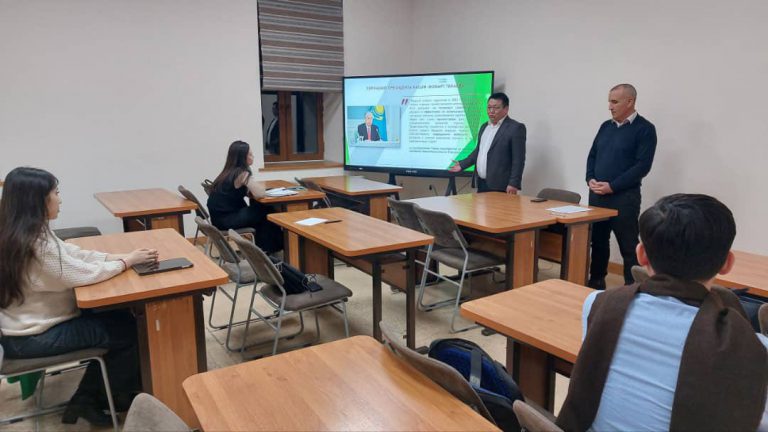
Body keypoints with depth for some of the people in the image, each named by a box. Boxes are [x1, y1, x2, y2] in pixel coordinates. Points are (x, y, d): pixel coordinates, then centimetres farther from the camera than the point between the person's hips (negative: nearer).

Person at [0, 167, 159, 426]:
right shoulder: (35, 242, -28)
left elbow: (74, 254, 5)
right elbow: (85, 274, -24)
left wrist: (121, 257, -5)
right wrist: (127, 261, -9)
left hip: (29, 324, 9)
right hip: (32, 338, -9)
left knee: (118, 319, 11)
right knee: (128, 330, 0)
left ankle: (86, 399, 18)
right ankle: (115, 397, 24)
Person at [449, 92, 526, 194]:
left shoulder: (516, 128, -6)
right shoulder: (484, 127, 18)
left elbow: (518, 159, -11)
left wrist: (513, 184, -17)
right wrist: (462, 164, 14)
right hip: (481, 184, 7)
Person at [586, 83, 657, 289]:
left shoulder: (644, 128, -6)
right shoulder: (606, 126, 12)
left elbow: (642, 165, -14)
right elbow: (592, 155, 16)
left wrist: (612, 186, -17)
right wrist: (590, 179, -3)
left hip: (624, 197, -6)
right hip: (597, 195, 6)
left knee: (629, 247, 1)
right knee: (598, 242, 14)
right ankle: (596, 283, 26)